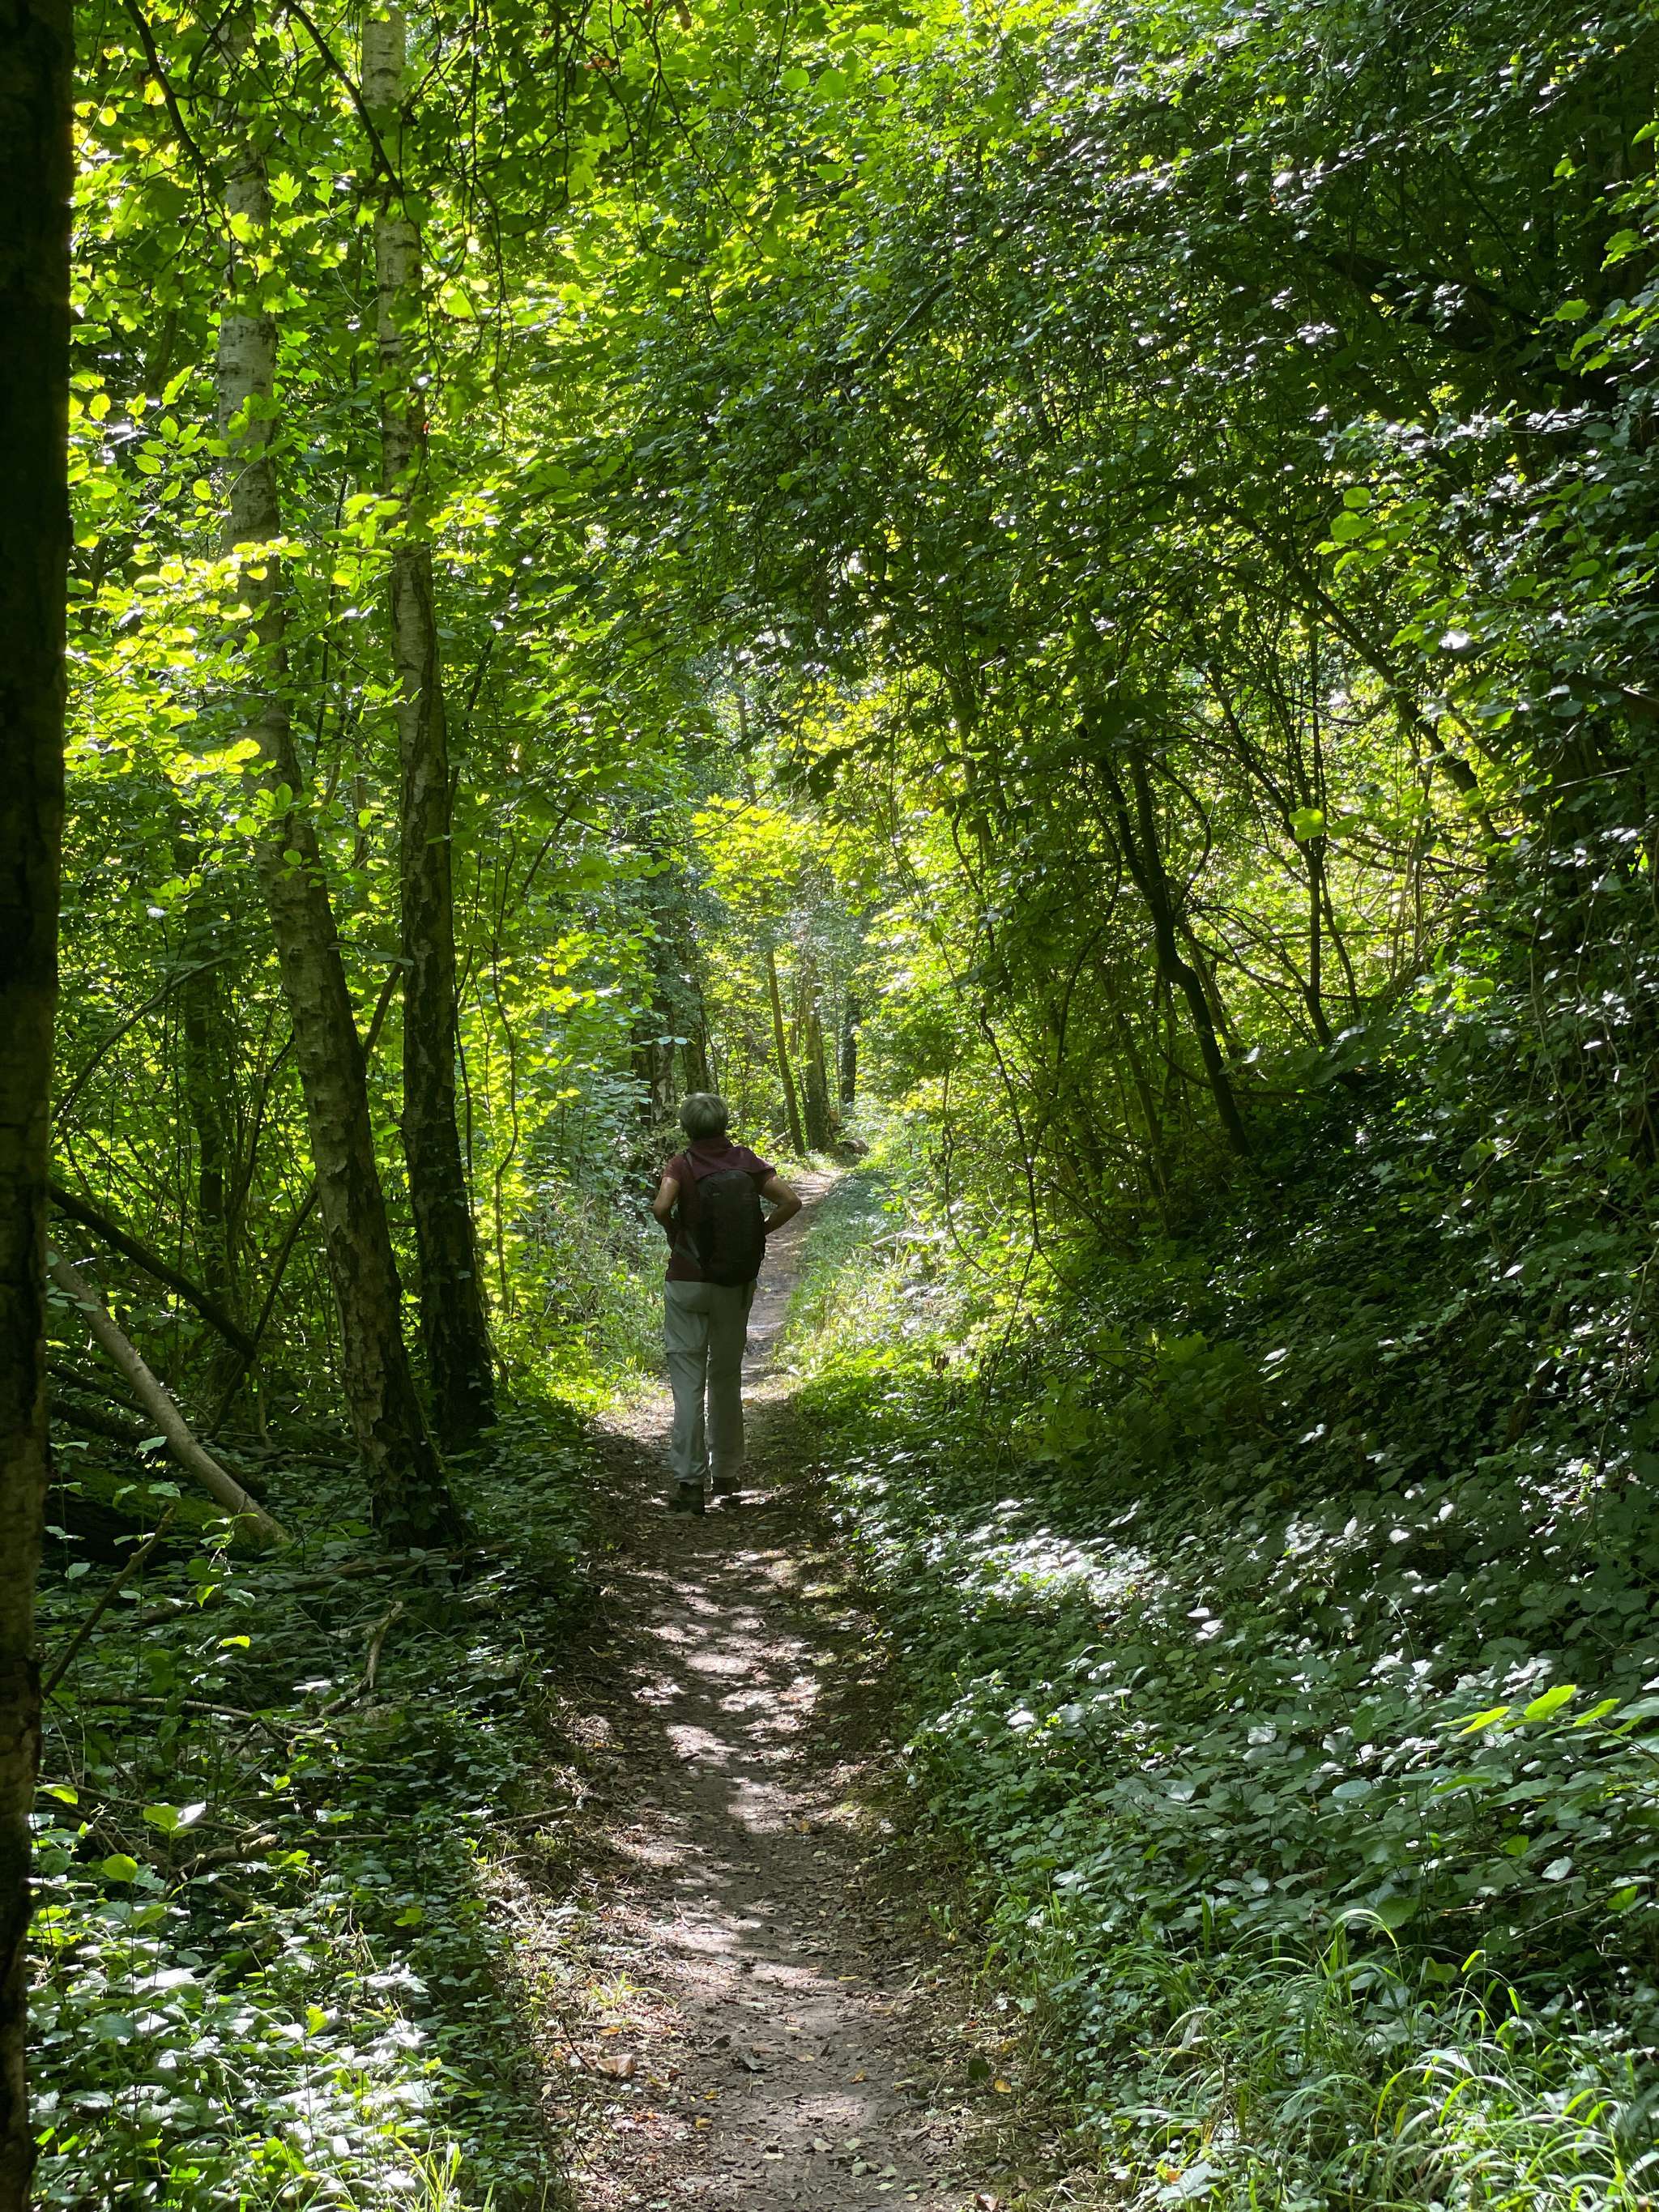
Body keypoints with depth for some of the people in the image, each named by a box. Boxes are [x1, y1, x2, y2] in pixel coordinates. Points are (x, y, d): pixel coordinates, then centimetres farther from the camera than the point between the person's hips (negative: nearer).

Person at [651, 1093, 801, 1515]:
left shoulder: (684, 1163, -7)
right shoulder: (746, 1161, 1)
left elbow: (661, 1206, -24)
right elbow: (790, 1202, -8)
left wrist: (674, 1236, -5)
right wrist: (757, 1235, 4)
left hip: (688, 1283, -3)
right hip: (737, 1285, 3)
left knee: (688, 1381, -1)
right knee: (727, 1378, 15)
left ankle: (688, 1480, -8)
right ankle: (726, 1474, 23)